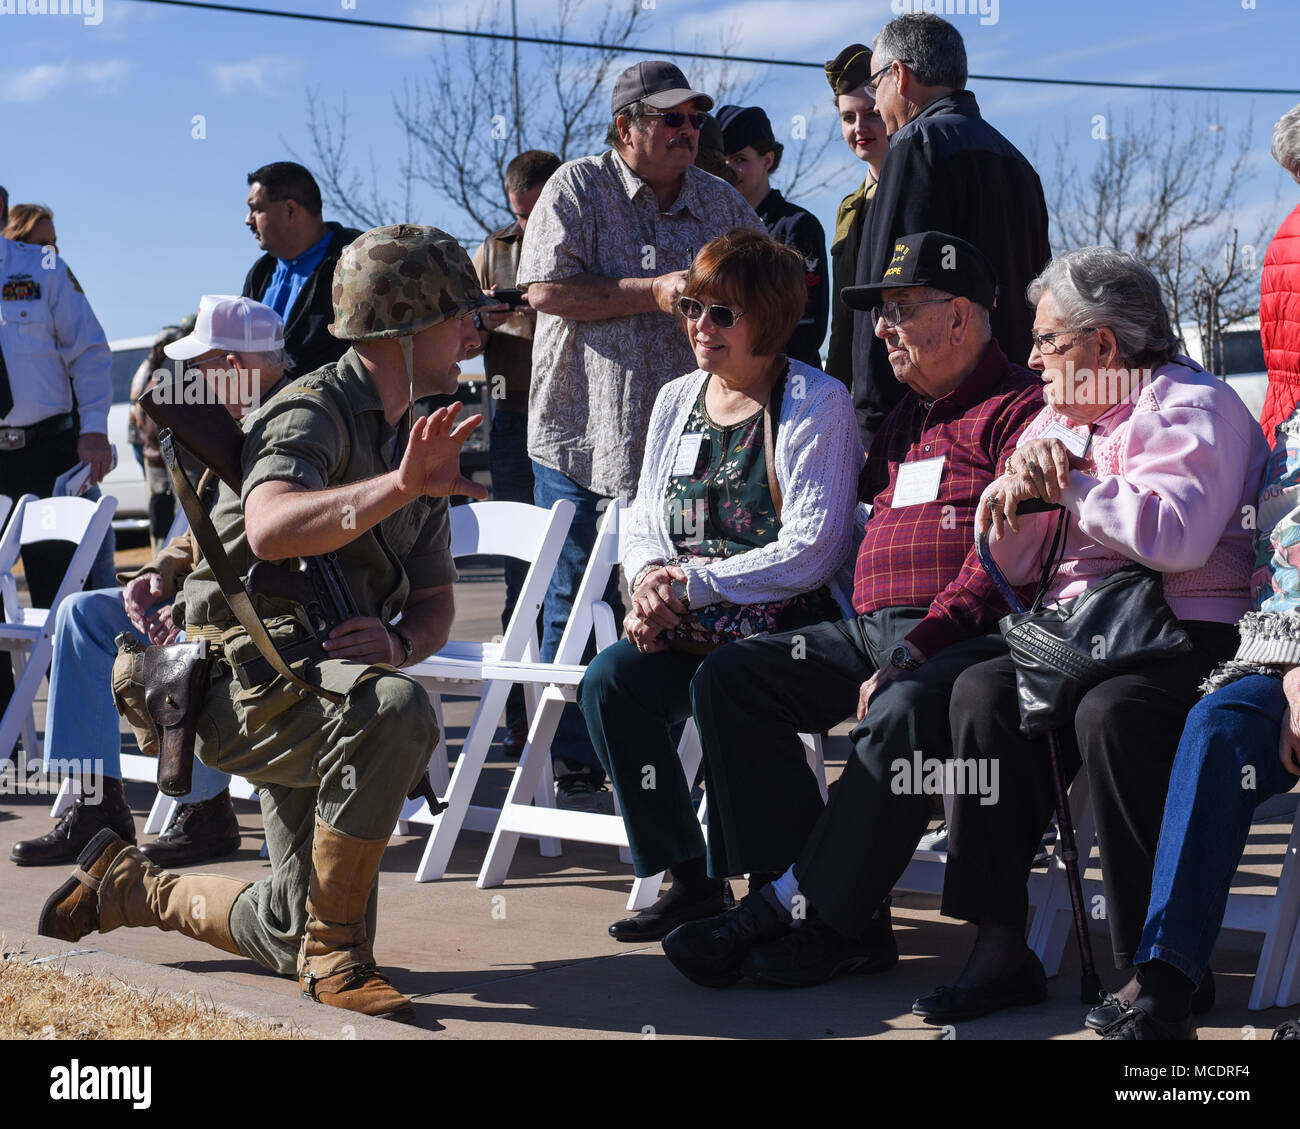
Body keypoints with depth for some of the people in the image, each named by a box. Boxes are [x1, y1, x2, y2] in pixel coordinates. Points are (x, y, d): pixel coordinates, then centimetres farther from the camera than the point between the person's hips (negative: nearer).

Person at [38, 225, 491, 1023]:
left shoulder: (414, 438, 13)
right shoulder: (315, 411, -14)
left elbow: (436, 601, 14)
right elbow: (270, 528, -37)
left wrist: (398, 642, -10)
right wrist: (400, 487, -50)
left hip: (325, 681, 9)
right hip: (244, 676, -9)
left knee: (293, 941, 11)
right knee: (396, 712, -39)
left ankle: (128, 886, 36)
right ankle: (337, 955, -23)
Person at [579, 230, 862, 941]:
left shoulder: (818, 404, -6)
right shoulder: (677, 400, 15)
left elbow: (812, 550, -14)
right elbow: (643, 518, 17)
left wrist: (692, 584, -16)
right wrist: (651, 581, -7)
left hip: (789, 623, -6)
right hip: (690, 632, 6)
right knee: (608, 679, -21)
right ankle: (690, 881, -11)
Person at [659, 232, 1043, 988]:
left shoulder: (1020, 408, -1)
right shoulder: (905, 419, 27)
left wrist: (915, 652, -21)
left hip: (966, 640, -8)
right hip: (870, 630, 8)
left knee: (906, 710, -38)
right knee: (731, 676, -9)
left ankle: (798, 909, -25)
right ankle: (848, 918, -20)